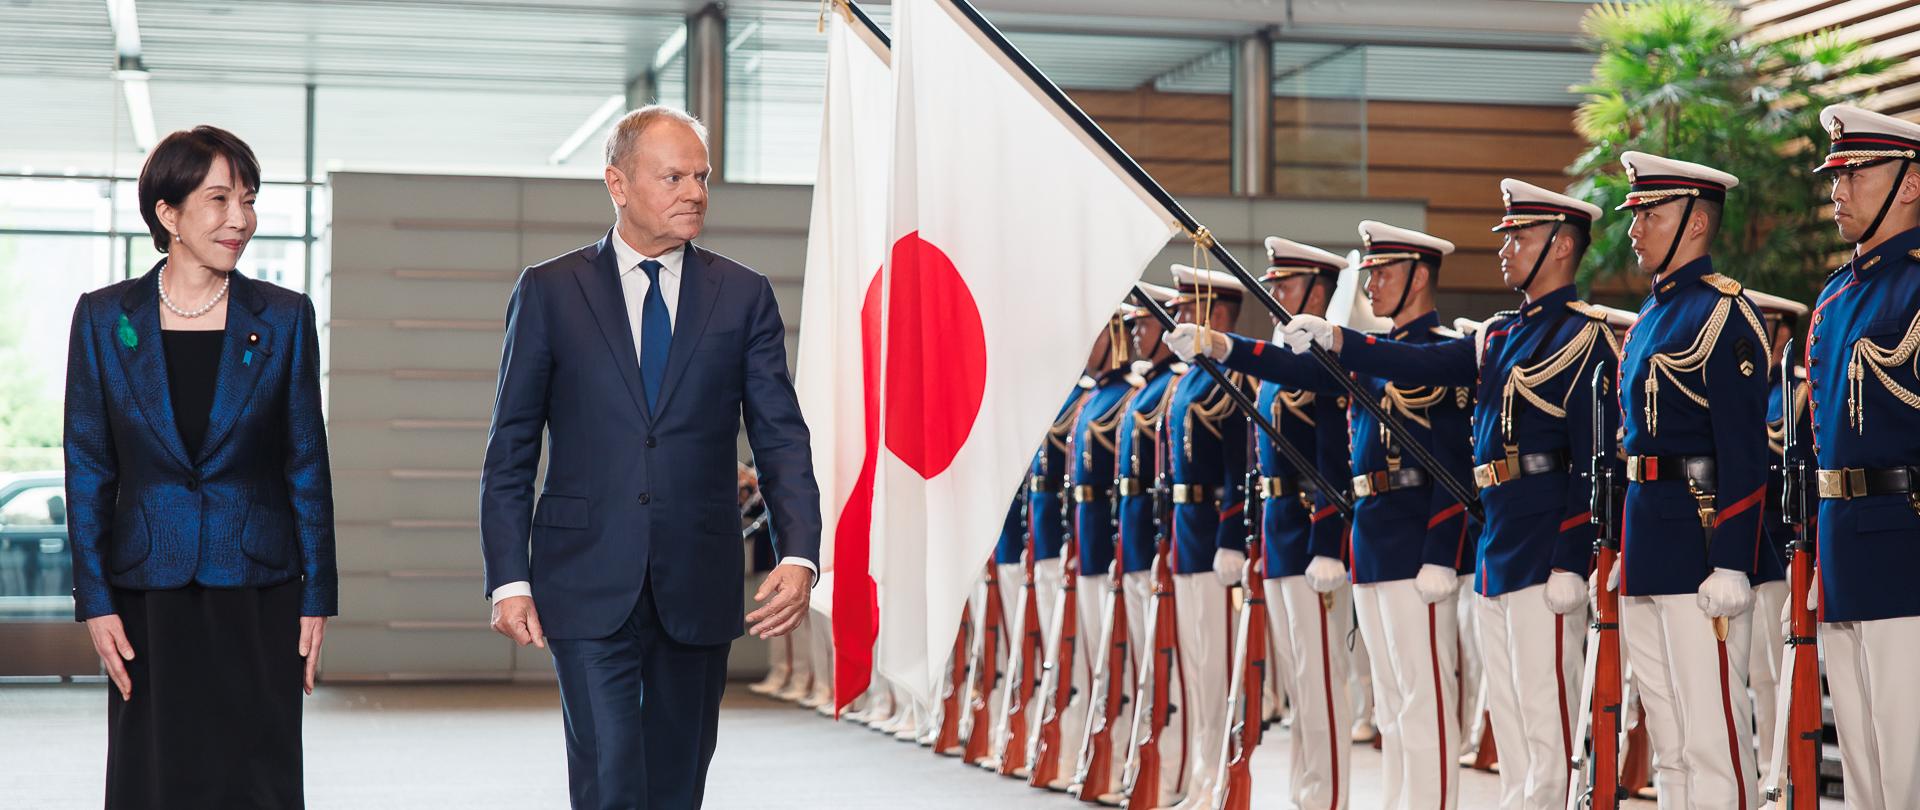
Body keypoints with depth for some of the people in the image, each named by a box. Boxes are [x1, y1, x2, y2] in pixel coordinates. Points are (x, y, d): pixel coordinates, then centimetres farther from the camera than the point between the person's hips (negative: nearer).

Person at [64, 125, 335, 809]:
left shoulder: (285, 318, 2)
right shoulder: (105, 318, 2)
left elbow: (306, 463, 5)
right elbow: (87, 468, 4)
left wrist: (317, 598, 1)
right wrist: (95, 600, -2)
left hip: (258, 597, 0)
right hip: (149, 596, 0)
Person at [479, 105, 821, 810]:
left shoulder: (744, 296, 7)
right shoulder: (549, 292, 3)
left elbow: (781, 439, 2)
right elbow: (510, 452, 4)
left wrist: (798, 556, -14)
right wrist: (508, 579, -5)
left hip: (699, 590, 2)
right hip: (589, 587, -2)